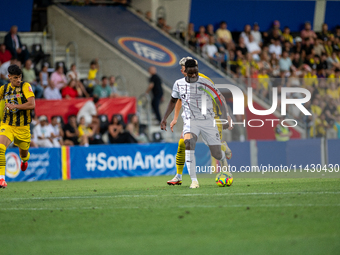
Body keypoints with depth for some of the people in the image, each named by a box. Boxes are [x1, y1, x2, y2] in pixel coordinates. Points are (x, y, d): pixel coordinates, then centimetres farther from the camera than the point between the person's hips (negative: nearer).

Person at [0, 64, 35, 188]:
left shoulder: (25, 86, -10)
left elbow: (32, 104, -22)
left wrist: (15, 106, -25)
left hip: (22, 127, -1)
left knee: (23, 153, 18)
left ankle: (24, 160, 59)